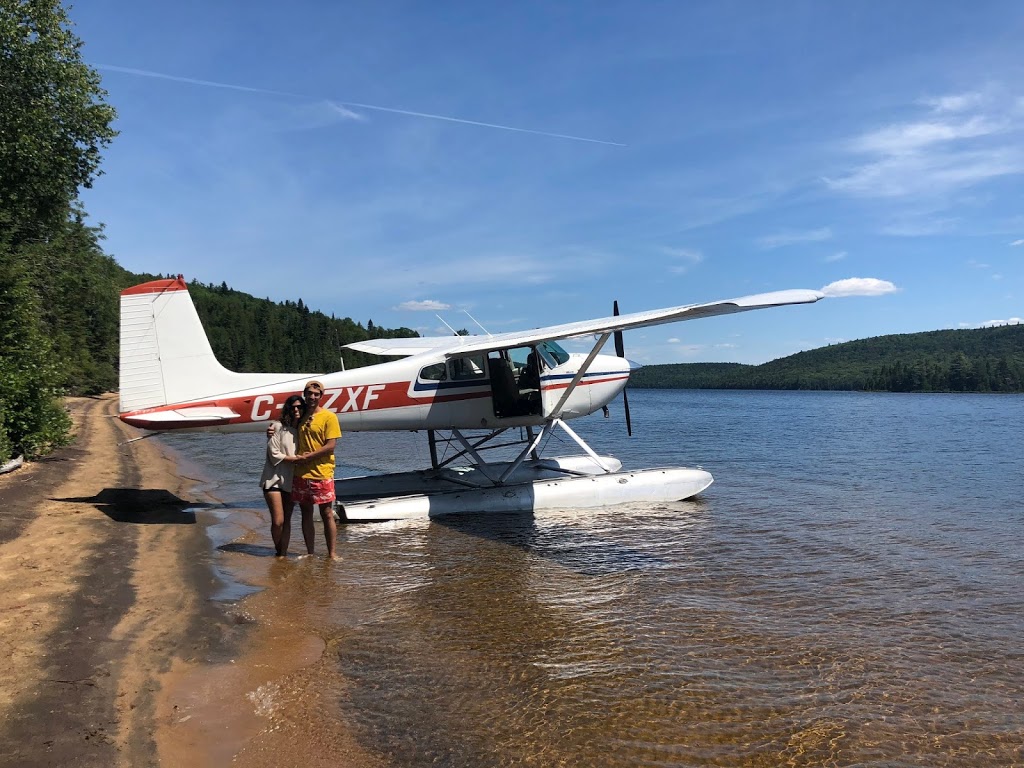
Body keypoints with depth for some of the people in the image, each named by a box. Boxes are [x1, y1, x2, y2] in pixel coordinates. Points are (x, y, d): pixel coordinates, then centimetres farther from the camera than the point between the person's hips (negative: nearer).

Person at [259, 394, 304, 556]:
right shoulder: (279, 427, -6)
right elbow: (274, 455, -11)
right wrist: (296, 458, -12)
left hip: (291, 481, 5)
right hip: (274, 479, -5)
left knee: (287, 521, 6)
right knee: (278, 521, -5)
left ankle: (283, 554, 12)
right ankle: (278, 551, 17)